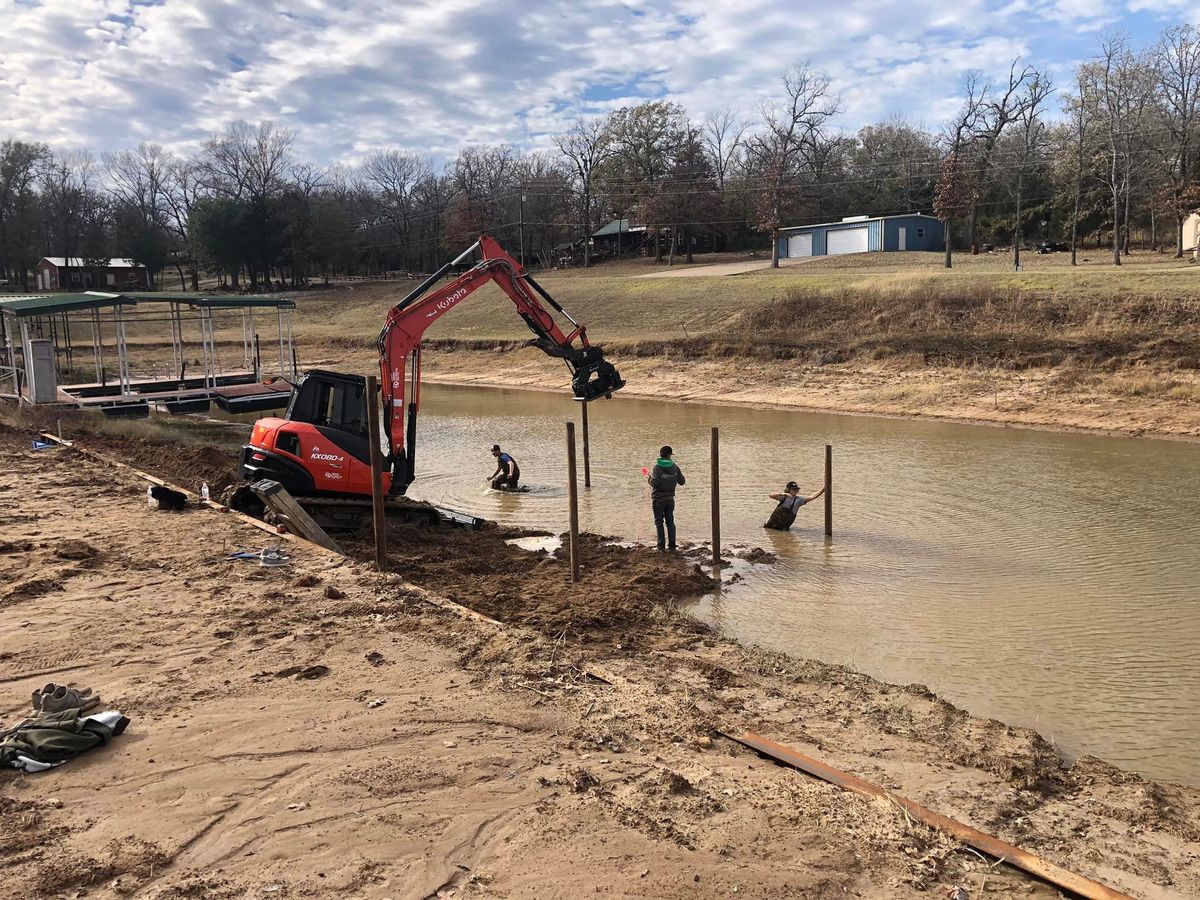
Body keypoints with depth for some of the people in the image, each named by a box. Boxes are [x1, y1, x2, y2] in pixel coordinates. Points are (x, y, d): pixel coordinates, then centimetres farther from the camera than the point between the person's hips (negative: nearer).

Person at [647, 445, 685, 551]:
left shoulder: (657, 467, -14)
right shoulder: (674, 467, -1)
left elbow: (655, 483, -22)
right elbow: (682, 481, 4)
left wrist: (649, 478, -2)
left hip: (658, 499, -4)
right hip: (670, 498, 4)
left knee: (659, 522, 4)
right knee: (670, 522, 11)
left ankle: (661, 545, 3)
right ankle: (672, 545, 11)